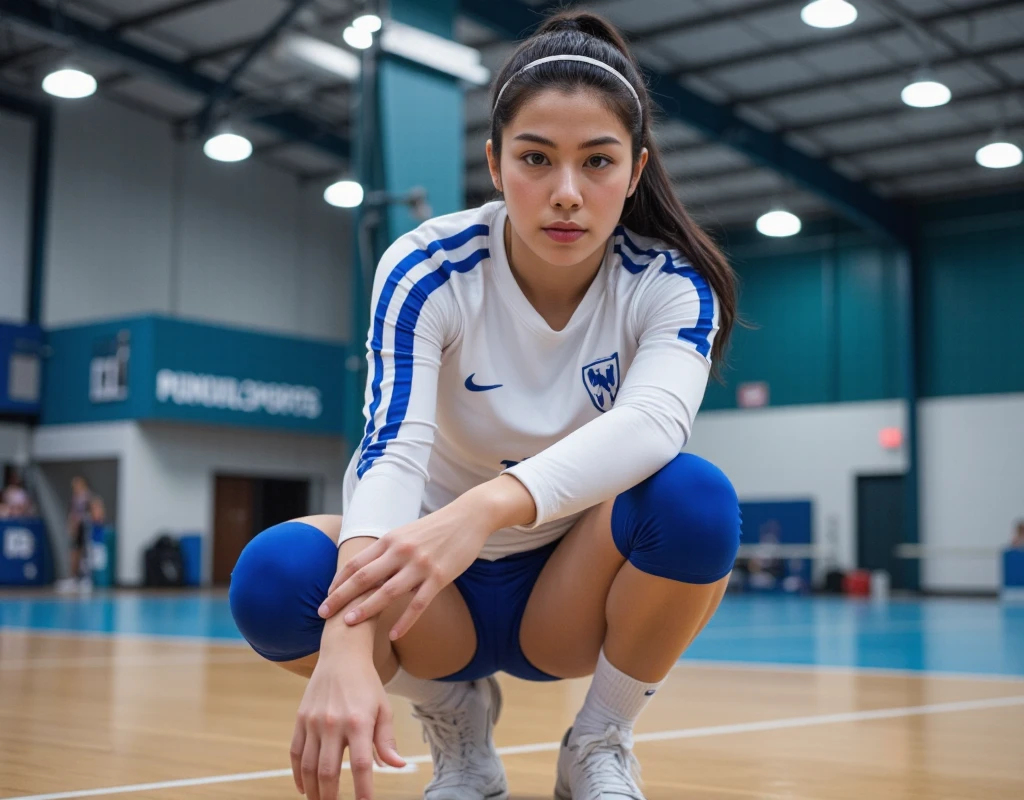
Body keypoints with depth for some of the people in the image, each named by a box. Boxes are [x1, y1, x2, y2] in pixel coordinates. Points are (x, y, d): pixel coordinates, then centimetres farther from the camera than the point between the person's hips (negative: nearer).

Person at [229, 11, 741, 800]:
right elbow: (393, 449, -32)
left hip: (573, 589, 0)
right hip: (445, 601, 0)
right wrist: (349, 643, -50)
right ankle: (457, 723, 1)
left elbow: (654, 422, -36)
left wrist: (487, 507, -56)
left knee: (694, 496, -33)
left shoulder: (671, 283, -15)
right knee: (275, 574, -31)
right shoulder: (428, 269, -17)